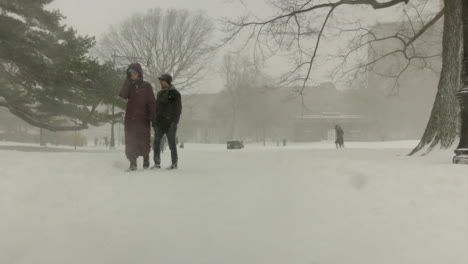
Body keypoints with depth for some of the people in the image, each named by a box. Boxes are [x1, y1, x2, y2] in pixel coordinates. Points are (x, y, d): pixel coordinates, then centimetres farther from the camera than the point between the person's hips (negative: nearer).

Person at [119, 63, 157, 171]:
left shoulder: (146, 86, 2)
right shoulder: (128, 86, 10)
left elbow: (152, 102, -1)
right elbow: (123, 96, -9)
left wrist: (152, 116, -9)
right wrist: (128, 82, -11)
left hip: (143, 118, -2)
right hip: (130, 118, 2)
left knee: (144, 140, 2)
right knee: (130, 141, -2)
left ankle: (146, 158, 26)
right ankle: (132, 163, 4)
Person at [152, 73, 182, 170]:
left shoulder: (175, 93, -5)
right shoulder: (160, 93, 15)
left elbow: (178, 109, -8)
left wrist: (175, 121, -17)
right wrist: (154, 122, 14)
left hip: (170, 124, -6)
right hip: (159, 123, 6)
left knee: (172, 144, 0)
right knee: (156, 143, 4)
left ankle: (174, 163, 11)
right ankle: (157, 163, 12)